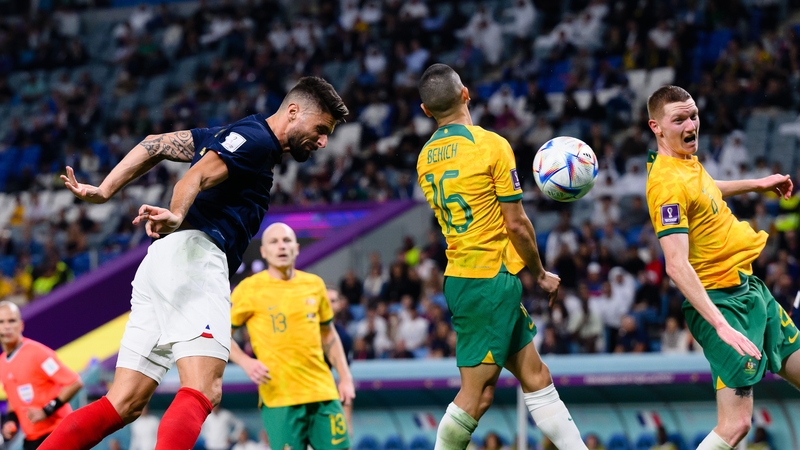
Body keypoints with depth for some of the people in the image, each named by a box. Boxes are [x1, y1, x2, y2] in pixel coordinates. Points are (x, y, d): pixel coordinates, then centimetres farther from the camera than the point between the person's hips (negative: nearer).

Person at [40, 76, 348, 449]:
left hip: (162, 264, 10)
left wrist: (104, 191, 15)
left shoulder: (231, 136, 27)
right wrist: (176, 217, -37)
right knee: (202, 391, -23)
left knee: (125, 405, 4)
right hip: (194, 254, -10)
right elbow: (196, 177, -18)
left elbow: (156, 145, 24)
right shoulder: (256, 138, -2)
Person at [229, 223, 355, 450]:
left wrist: (345, 377, 13)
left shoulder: (314, 285, 11)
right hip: (278, 397, -4)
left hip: (323, 391, 4)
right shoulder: (249, 289, -1)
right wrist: (246, 362, -12)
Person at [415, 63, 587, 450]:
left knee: (535, 376, 10)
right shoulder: (491, 145, -11)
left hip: (460, 277, 8)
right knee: (476, 393, -6)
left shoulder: (426, 158, 9)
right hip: (491, 278, -8)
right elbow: (516, 224, -10)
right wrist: (540, 273, 3)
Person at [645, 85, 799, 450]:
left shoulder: (688, 161, 7)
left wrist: (756, 184, 39)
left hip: (750, 289, 10)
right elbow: (677, 266, -29)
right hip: (722, 302, -10)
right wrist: (722, 326, -35)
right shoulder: (668, 181, -22)